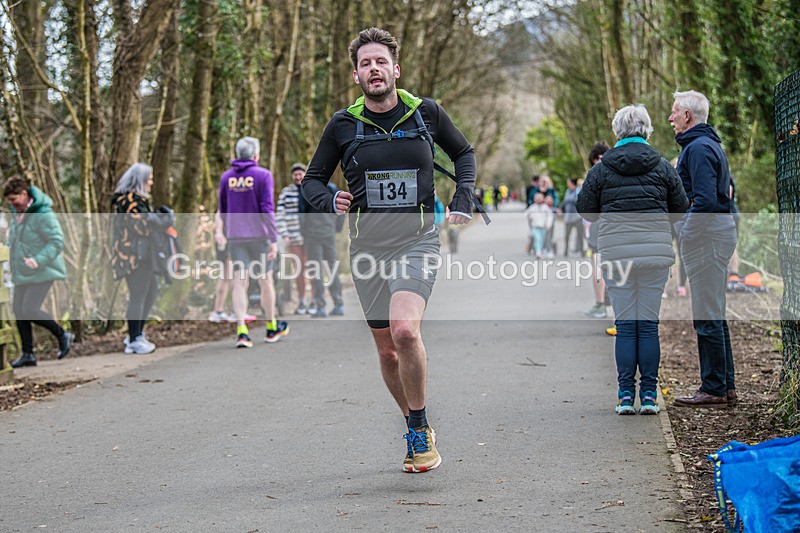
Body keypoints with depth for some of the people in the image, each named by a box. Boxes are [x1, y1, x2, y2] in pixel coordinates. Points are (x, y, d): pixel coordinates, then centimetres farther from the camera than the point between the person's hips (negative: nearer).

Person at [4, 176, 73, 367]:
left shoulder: (42, 215, -19)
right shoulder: (17, 213, 9)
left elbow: (57, 241, -22)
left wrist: (39, 261, -31)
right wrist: (13, 257, 10)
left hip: (41, 272, -9)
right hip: (23, 272, 9)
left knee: (30, 311, -14)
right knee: (19, 310, 6)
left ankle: (62, 336, 6)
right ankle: (28, 354, 13)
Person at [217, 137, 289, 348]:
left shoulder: (226, 177, 7)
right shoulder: (263, 175, -7)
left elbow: (222, 210, 15)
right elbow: (267, 209, -12)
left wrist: (223, 232, 30)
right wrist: (274, 239, -11)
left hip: (234, 237, 3)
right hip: (258, 236, -3)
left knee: (239, 283, -1)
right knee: (265, 281, 11)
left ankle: (242, 331, -14)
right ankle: (272, 328, 24)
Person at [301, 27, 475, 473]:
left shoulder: (427, 113, 2)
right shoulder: (343, 125, 3)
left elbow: (464, 153, 20)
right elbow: (313, 178, 13)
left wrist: (462, 204, 7)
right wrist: (330, 201, -8)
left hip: (417, 240, -3)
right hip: (367, 244, 3)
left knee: (404, 329, -25)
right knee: (387, 350, 7)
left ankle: (420, 428, -8)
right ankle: (419, 433, 25)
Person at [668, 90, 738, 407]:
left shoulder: (698, 148, -15)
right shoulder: (709, 144, 18)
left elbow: (705, 201, -23)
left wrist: (676, 228, -15)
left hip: (705, 235, -11)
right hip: (719, 230, 11)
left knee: (707, 317, -7)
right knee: (715, 315, 14)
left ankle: (714, 390, -4)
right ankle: (726, 386, 19)